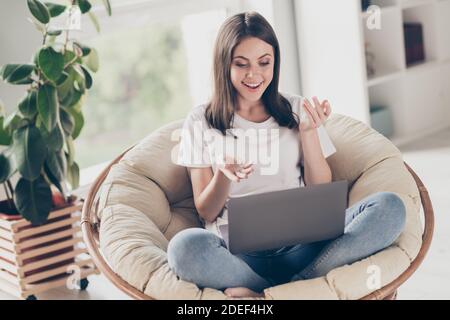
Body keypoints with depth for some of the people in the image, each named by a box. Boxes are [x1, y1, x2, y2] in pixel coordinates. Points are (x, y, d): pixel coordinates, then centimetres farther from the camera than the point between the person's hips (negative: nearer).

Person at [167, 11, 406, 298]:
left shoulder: (298, 110, 15)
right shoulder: (201, 122, 11)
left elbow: (322, 196, 12)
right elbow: (206, 212, 8)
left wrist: (309, 133, -1)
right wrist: (223, 176, -13)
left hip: (301, 244, 3)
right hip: (236, 251, -2)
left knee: (390, 207, -25)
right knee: (185, 246, -37)